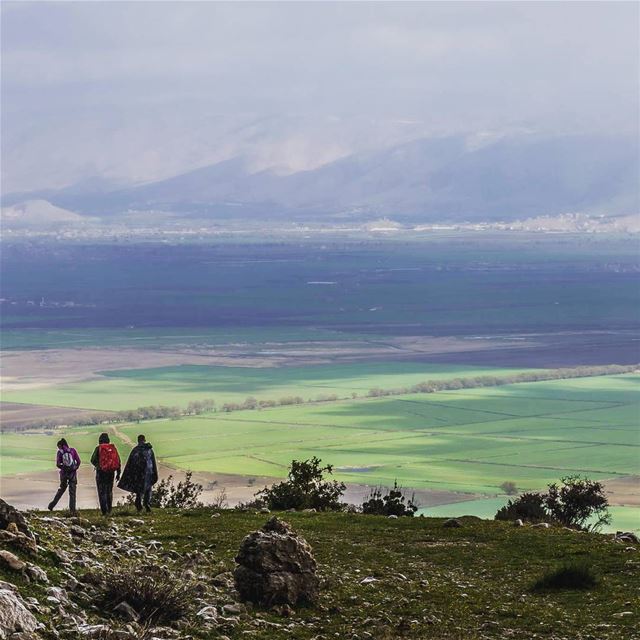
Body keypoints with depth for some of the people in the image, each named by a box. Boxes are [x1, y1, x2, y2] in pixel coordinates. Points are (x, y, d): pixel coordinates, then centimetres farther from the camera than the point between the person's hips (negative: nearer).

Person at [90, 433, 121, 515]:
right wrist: (118, 473, 11)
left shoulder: (98, 448, -7)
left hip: (101, 472, -4)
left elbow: (93, 460, -8)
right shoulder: (113, 448, 3)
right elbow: (118, 461, 4)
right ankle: (109, 510, 20)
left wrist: (96, 465, 15)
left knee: (102, 492, 0)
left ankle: (104, 511, -7)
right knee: (109, 491, 17)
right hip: (111, 472, 4)